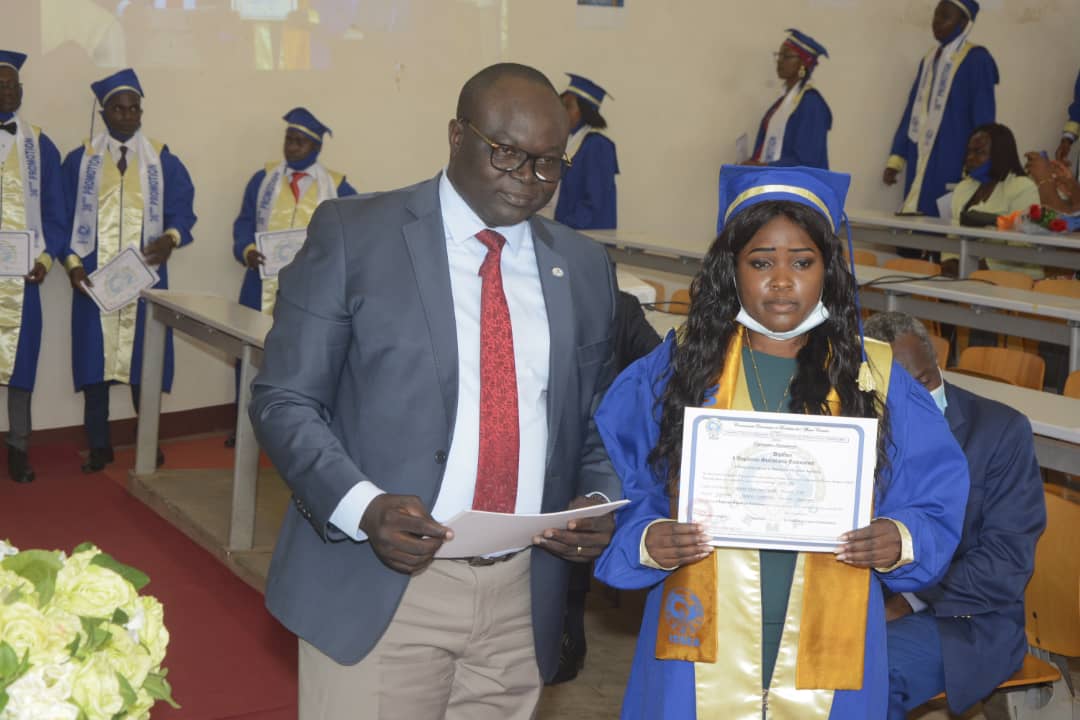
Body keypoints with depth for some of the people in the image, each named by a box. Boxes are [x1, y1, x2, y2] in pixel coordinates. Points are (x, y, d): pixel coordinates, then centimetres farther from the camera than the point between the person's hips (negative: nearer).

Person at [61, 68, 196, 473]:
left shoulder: (163, 161, 6)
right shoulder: (80, 160, 5)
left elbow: (182, 211, 1)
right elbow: (63, 218, 3)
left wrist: (171, 238, -20)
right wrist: (73, 264, -10)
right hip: (93, 278, 0)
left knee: (144, 359, 2)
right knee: (95, 359, 0)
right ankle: (99, 447, 8)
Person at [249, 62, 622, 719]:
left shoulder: (585, 268, 9)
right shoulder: (354, 235, -3)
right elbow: (284, 400, -4)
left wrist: (599, 502, -4)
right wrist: (363, 506, -19)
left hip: (521, 599, 4)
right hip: (378, 592, -3)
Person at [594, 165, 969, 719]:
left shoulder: (876, 379, 2)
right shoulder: (676, 368, 0)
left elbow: (939, 503, 3)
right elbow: (618, 496, 1)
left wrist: (901, 540, -16)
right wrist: (645, 541, -19)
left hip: (826, 652, 1)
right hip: (704, 651, -1)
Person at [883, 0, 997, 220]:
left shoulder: (976, 59, -6)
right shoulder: (929, 59, 15)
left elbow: (983, 117, -10)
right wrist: (896, 159, 11)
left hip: (952, 159, -7)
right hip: (921, 159, 7)